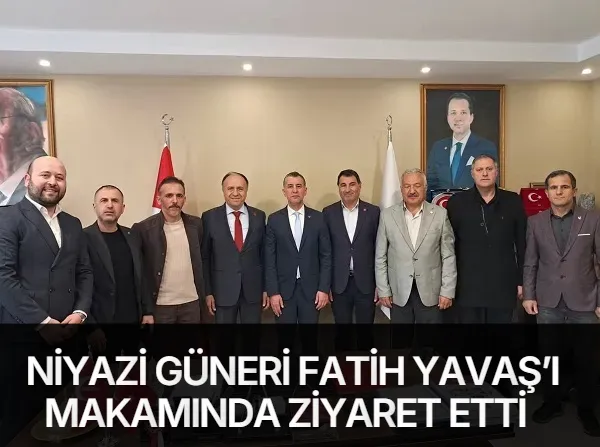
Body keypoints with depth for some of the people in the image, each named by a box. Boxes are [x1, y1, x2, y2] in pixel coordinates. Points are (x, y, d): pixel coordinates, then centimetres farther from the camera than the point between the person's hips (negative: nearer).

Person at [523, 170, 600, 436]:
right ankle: (552, 403, 29)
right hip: (548, 303, 1)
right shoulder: (536, 222, 4)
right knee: (548, 356, 10)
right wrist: (528, 295, -1)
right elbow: (530, 263, 5)